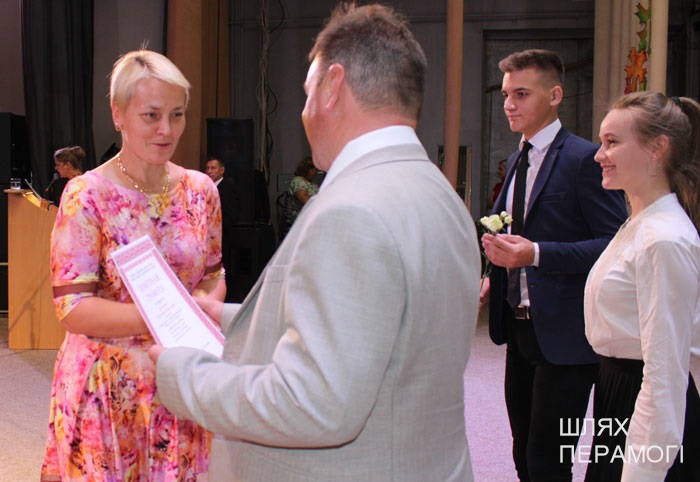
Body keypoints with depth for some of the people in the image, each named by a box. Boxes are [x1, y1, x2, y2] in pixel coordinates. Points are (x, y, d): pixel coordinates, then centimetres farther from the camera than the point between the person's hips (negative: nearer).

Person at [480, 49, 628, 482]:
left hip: (563, 333, -8)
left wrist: (536, 253, -28)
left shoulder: (584, 158, -13)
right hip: (521, 329, 8)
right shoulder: (518, 159, 13)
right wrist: (496, 276, 8)